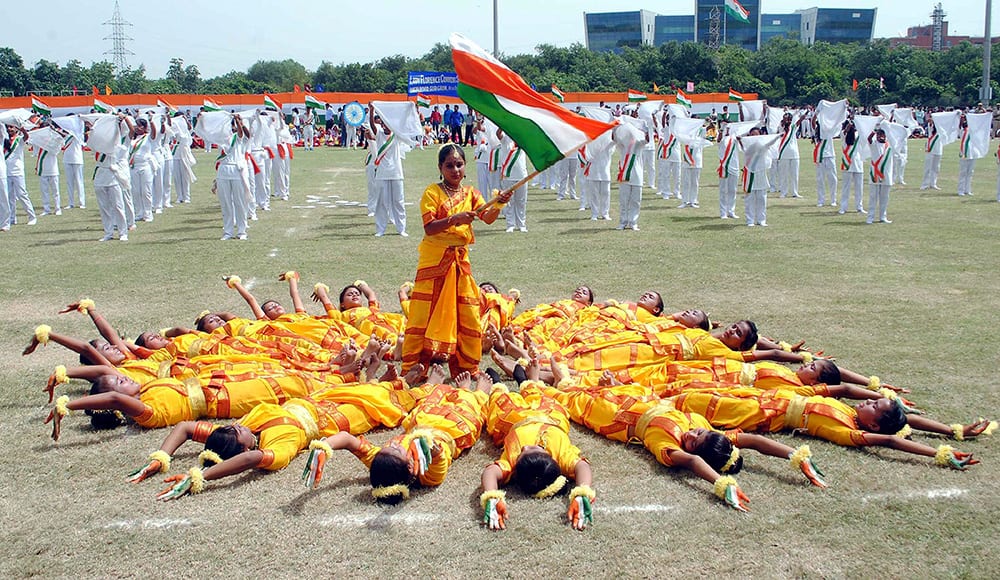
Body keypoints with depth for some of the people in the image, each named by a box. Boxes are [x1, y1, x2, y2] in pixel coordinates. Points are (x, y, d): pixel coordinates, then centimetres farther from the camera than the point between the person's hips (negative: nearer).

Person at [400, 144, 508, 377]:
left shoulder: (470, 193, 8)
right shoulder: (432, 192, -5)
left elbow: (488, 218, -7)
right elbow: (429, 227, -16)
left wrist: (498, 205, -26)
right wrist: (455, 219, -29)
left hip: (461, 259, 4)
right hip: (434, 259, -4)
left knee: (468, 315, 5)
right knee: (425, 314, -2)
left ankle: (467, 367, 18)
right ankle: (412, 368, 7)